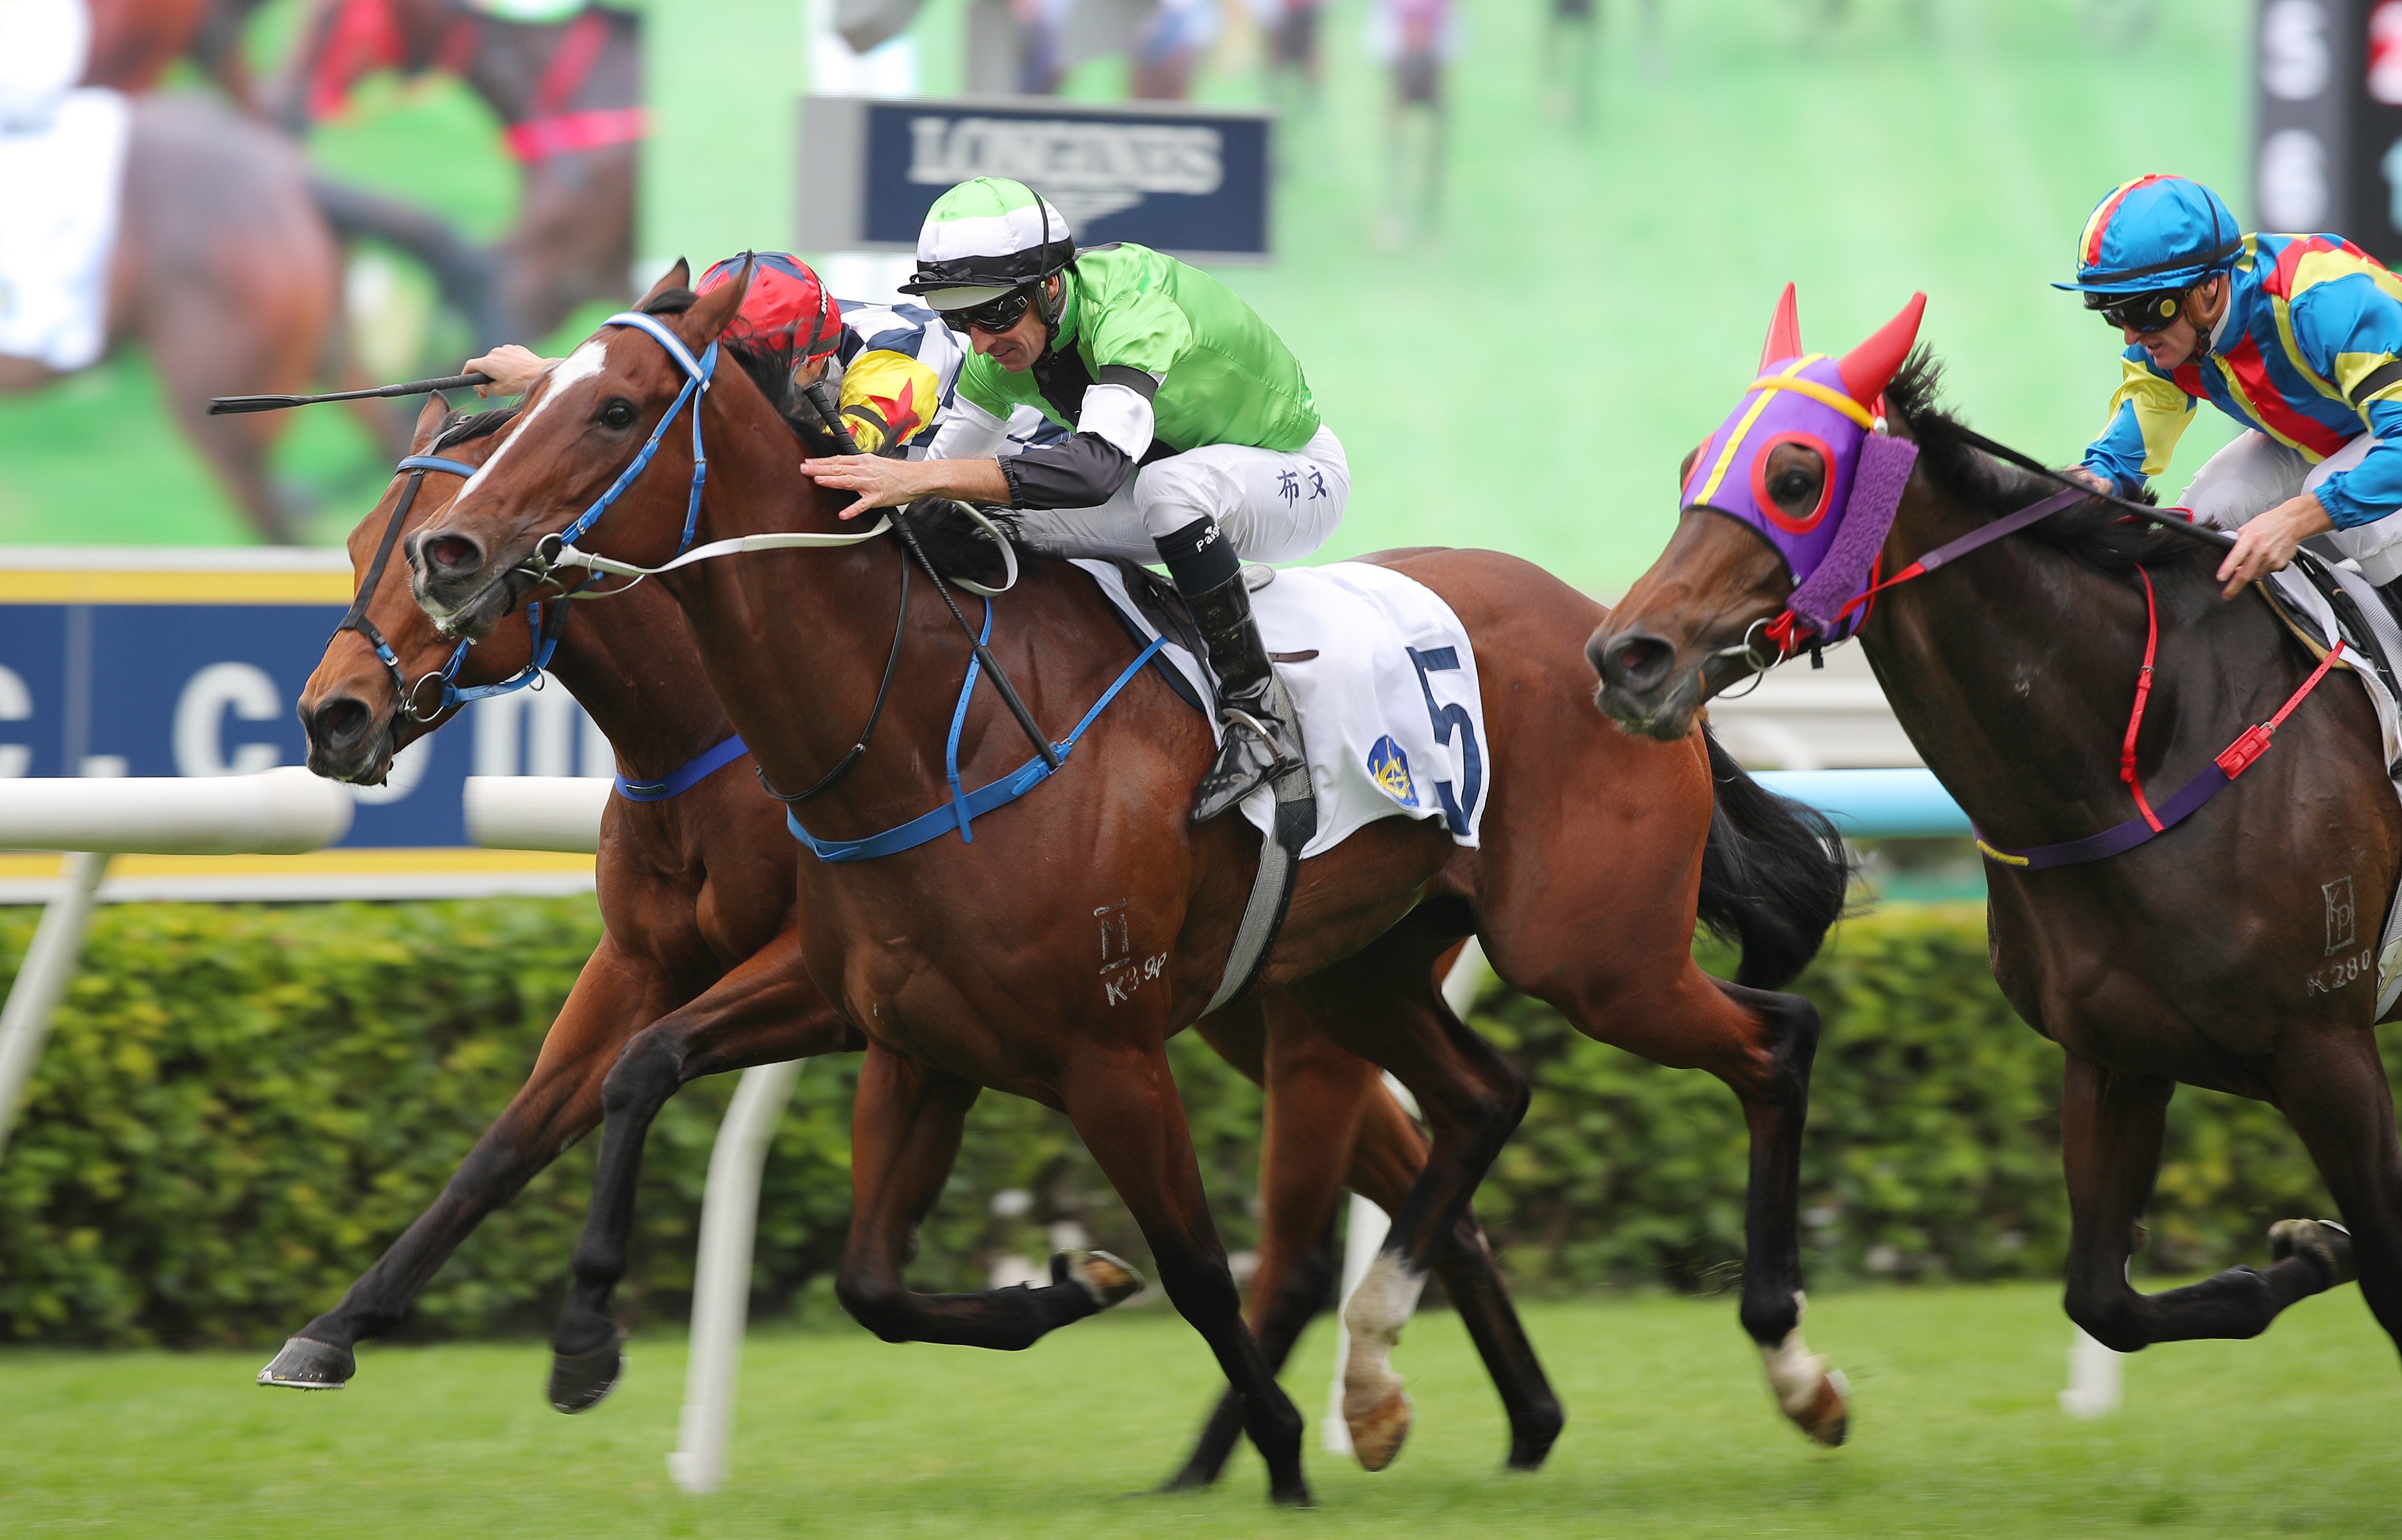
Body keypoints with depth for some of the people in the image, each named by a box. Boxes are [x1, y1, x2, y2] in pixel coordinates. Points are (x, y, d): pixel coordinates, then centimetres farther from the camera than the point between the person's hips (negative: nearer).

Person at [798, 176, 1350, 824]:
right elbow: (946, 464, -2)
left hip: (1295, 474, -7)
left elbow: (1101, 464, -51)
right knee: (999, 525, -9)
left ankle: (1260, 711, -27)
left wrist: (919, 478, -56)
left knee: (1170, 485, -39)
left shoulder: (1130, 302, -36)